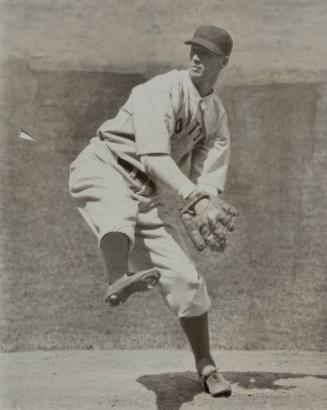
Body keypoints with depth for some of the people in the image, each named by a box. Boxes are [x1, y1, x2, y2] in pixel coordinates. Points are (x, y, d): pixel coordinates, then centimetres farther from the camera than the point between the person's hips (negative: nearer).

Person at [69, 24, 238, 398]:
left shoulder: (217, 118, 10)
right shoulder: (163, 90, -13)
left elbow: (209, 180, 3)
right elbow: (153, 157, -25)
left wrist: (211, 217, -20)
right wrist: (196, 200, -36)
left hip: (145, 195, 6)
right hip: (100, 170, -6)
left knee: (184, 276, 0)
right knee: (120, 202, -42)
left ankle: (205, 366, 16)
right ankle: (119, 280, -66)